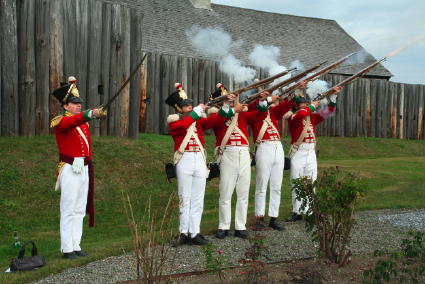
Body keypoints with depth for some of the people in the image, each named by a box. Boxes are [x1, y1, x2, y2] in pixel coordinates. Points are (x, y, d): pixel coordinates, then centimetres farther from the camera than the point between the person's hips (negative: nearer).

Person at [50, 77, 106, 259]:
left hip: (84, 169, 7)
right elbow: (74, 120, -28)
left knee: (79, 210, 10)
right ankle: (67, 249, 1)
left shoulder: (84, 123, 17)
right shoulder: (60, 121, -5)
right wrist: (91, 113, -44)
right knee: (69, 210, -4)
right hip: (70, 169, -7)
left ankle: (76, 246, 17)